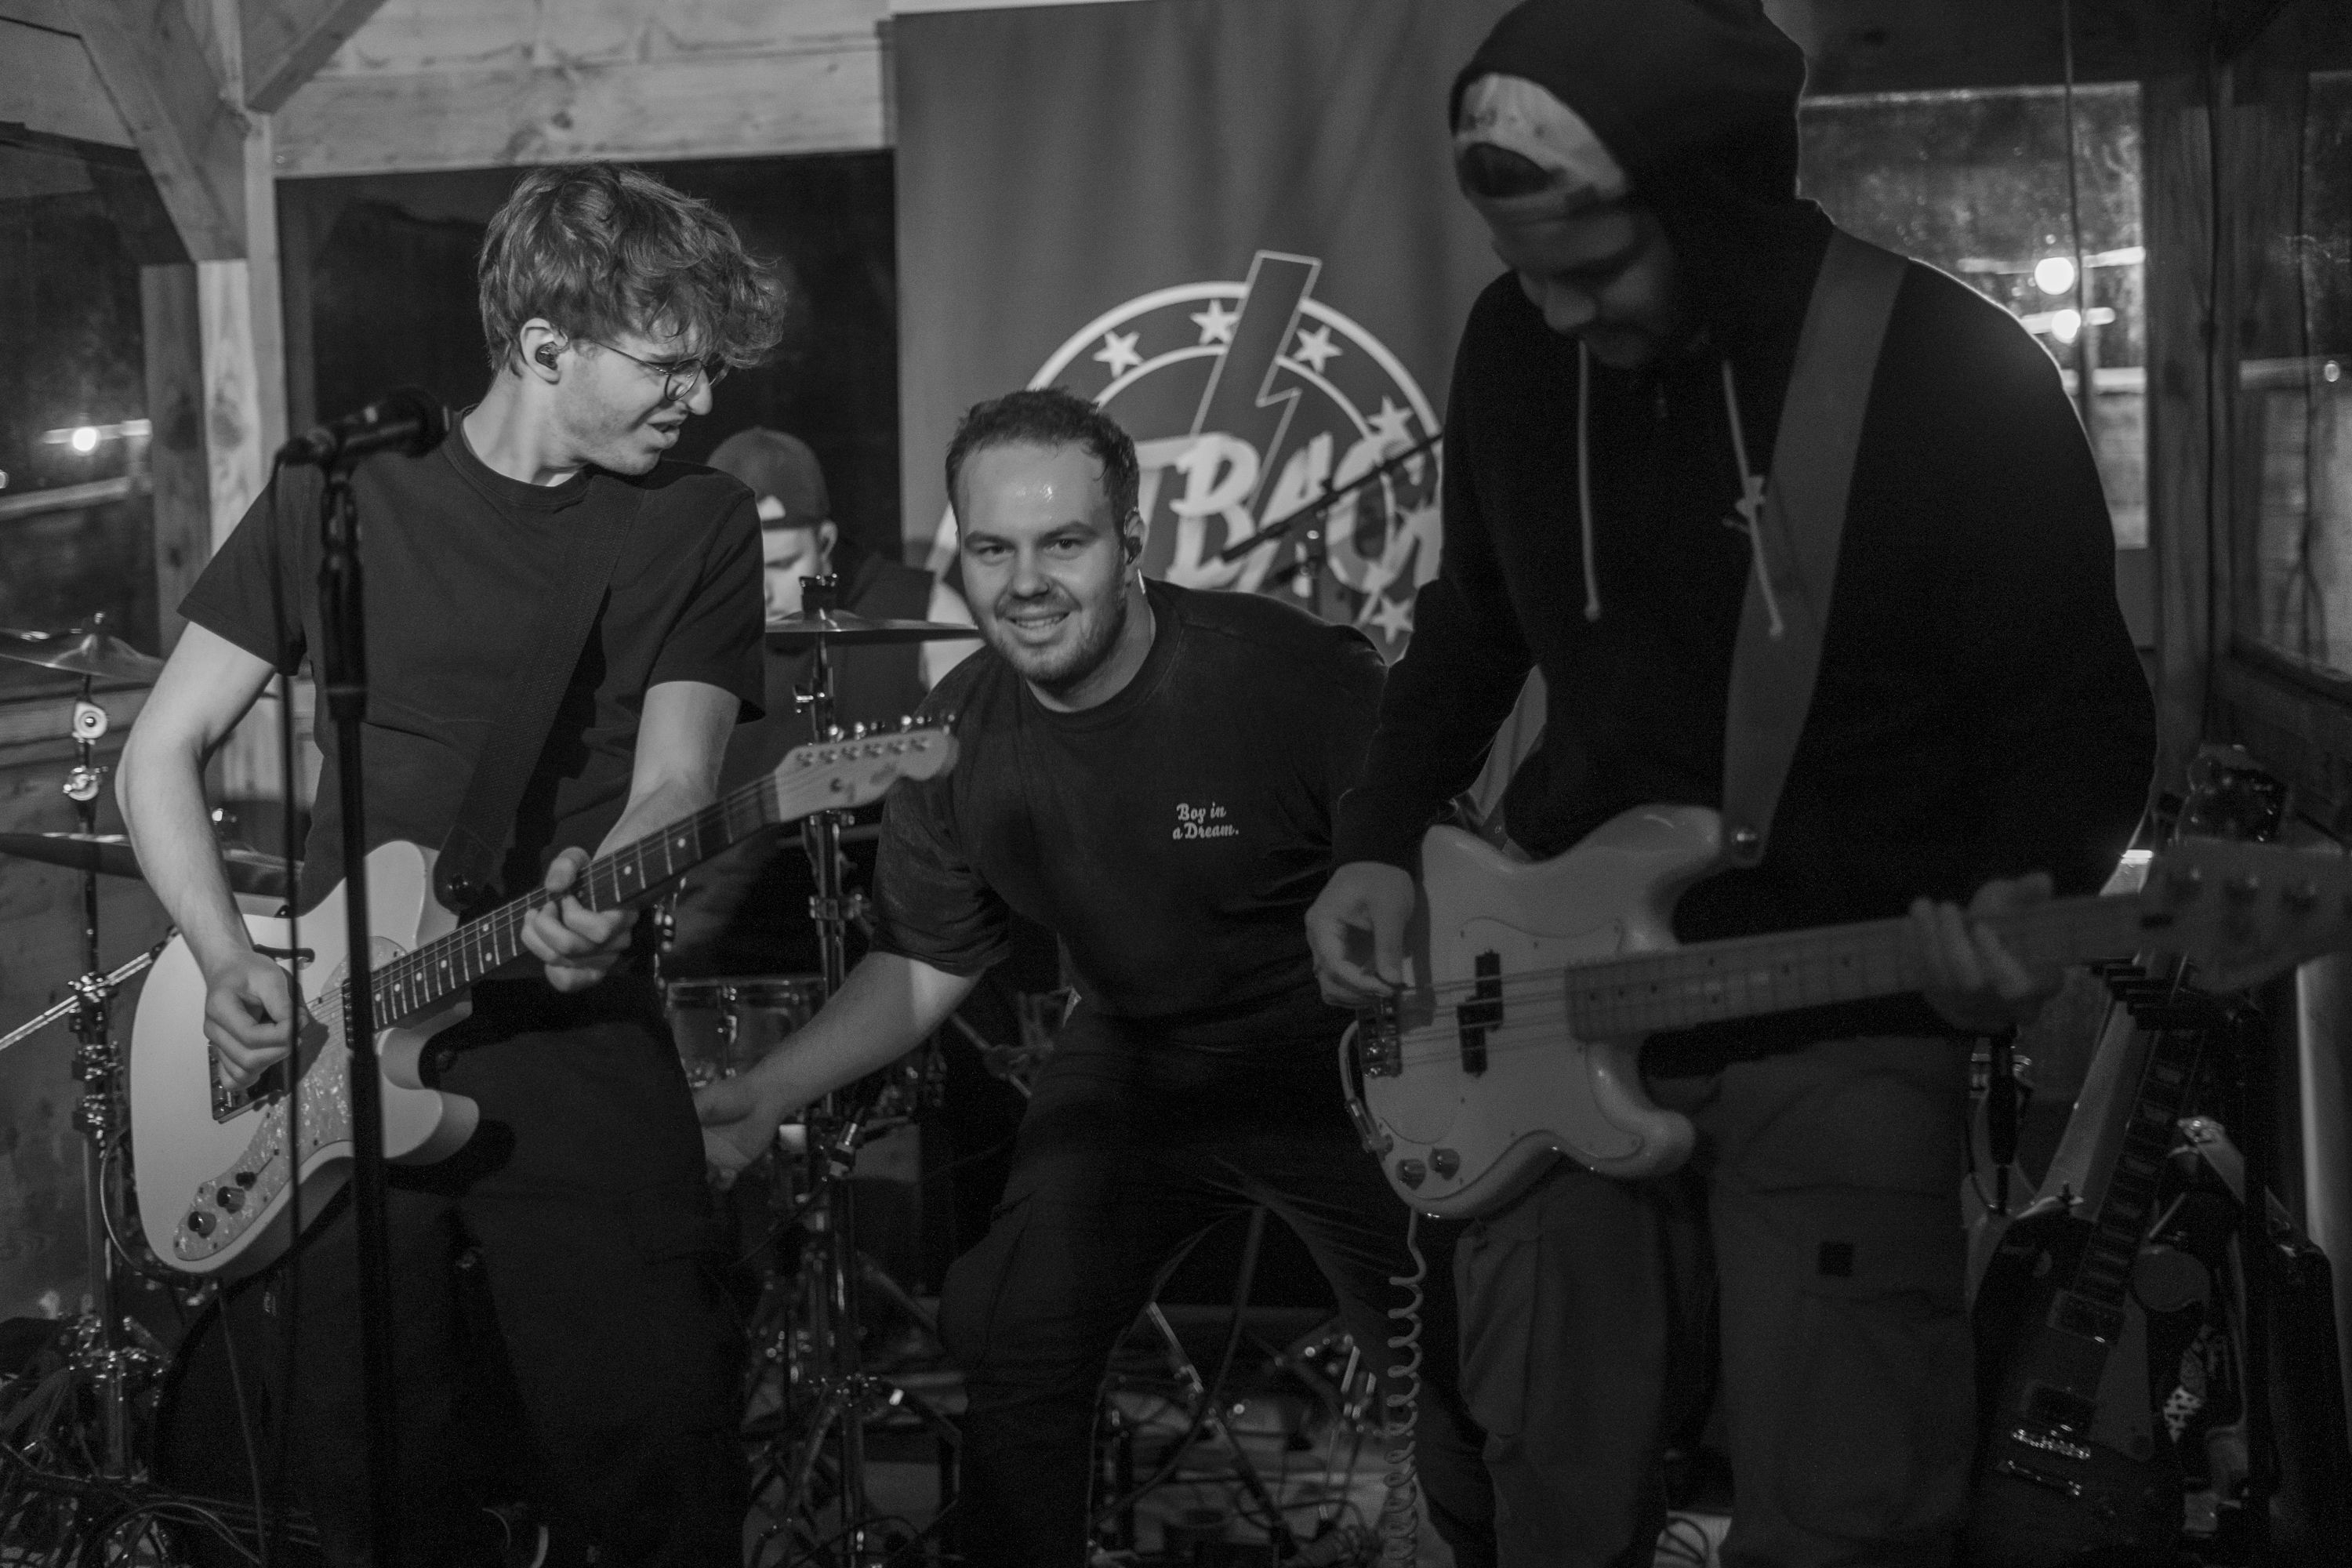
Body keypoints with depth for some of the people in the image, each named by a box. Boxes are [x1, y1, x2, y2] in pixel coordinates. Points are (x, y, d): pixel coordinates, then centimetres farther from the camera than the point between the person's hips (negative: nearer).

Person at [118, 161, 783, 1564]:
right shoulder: (342, 495, 4)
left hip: (577, 1041, -1)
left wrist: (600, 892, -29)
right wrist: (228, 960, -7)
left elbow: (676, 780, -7)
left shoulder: (699, 525, 3)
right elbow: (164, 748, 8)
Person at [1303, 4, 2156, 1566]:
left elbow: (2081, 704, -6)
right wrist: (1379, 841, 2)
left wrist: (2025, 886, -25)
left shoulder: (1955, 375, -15)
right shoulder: (1514, 345, -1)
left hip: (1843, 1021, -4)